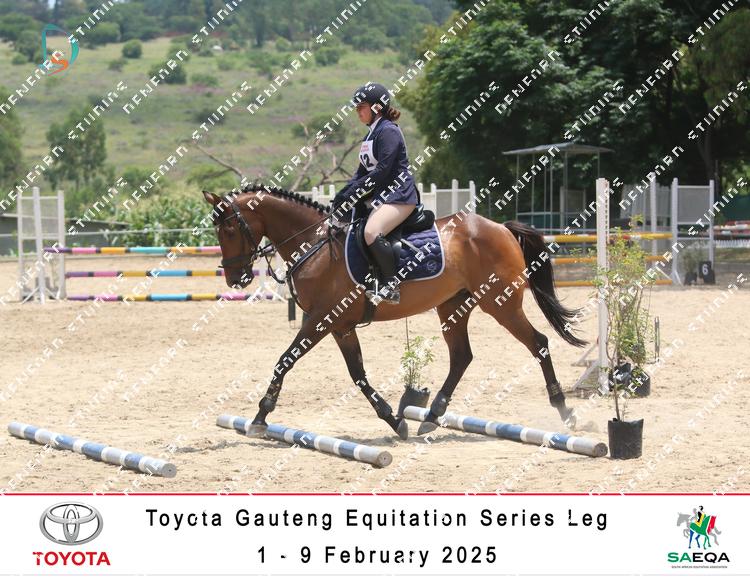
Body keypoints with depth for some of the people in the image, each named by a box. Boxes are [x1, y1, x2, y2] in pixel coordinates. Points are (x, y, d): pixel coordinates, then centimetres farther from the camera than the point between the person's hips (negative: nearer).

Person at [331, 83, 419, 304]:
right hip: (379, 195, 11)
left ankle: (390, 286, -25)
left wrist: (354, 192, -17)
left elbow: (382, 171, -18)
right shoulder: (371, 134, 20)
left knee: (372, 232, -31)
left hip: (398, 196, -11)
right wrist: (343, 193, 4)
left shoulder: (388, 131, -11)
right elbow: (363, 171, 19)